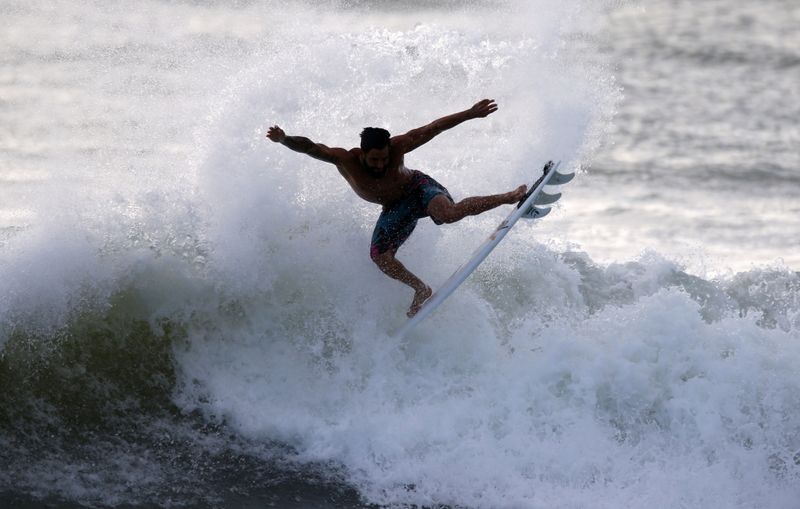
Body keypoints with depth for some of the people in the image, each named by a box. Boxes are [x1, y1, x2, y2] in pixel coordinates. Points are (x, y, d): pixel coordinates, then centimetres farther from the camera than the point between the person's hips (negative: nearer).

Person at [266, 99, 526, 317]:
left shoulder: (396, 147, -29)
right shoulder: (344, 160, -28)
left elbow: (433, 128, -21)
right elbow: (310, 148, -40)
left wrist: (471, 114, -21)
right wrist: (285, 140, -60)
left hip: (418, 187, -3)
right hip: (396, 208, 4)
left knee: (448, 212, -35)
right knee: (379, 256, -11)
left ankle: (508, 198, -21)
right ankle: (421, 289, 10)